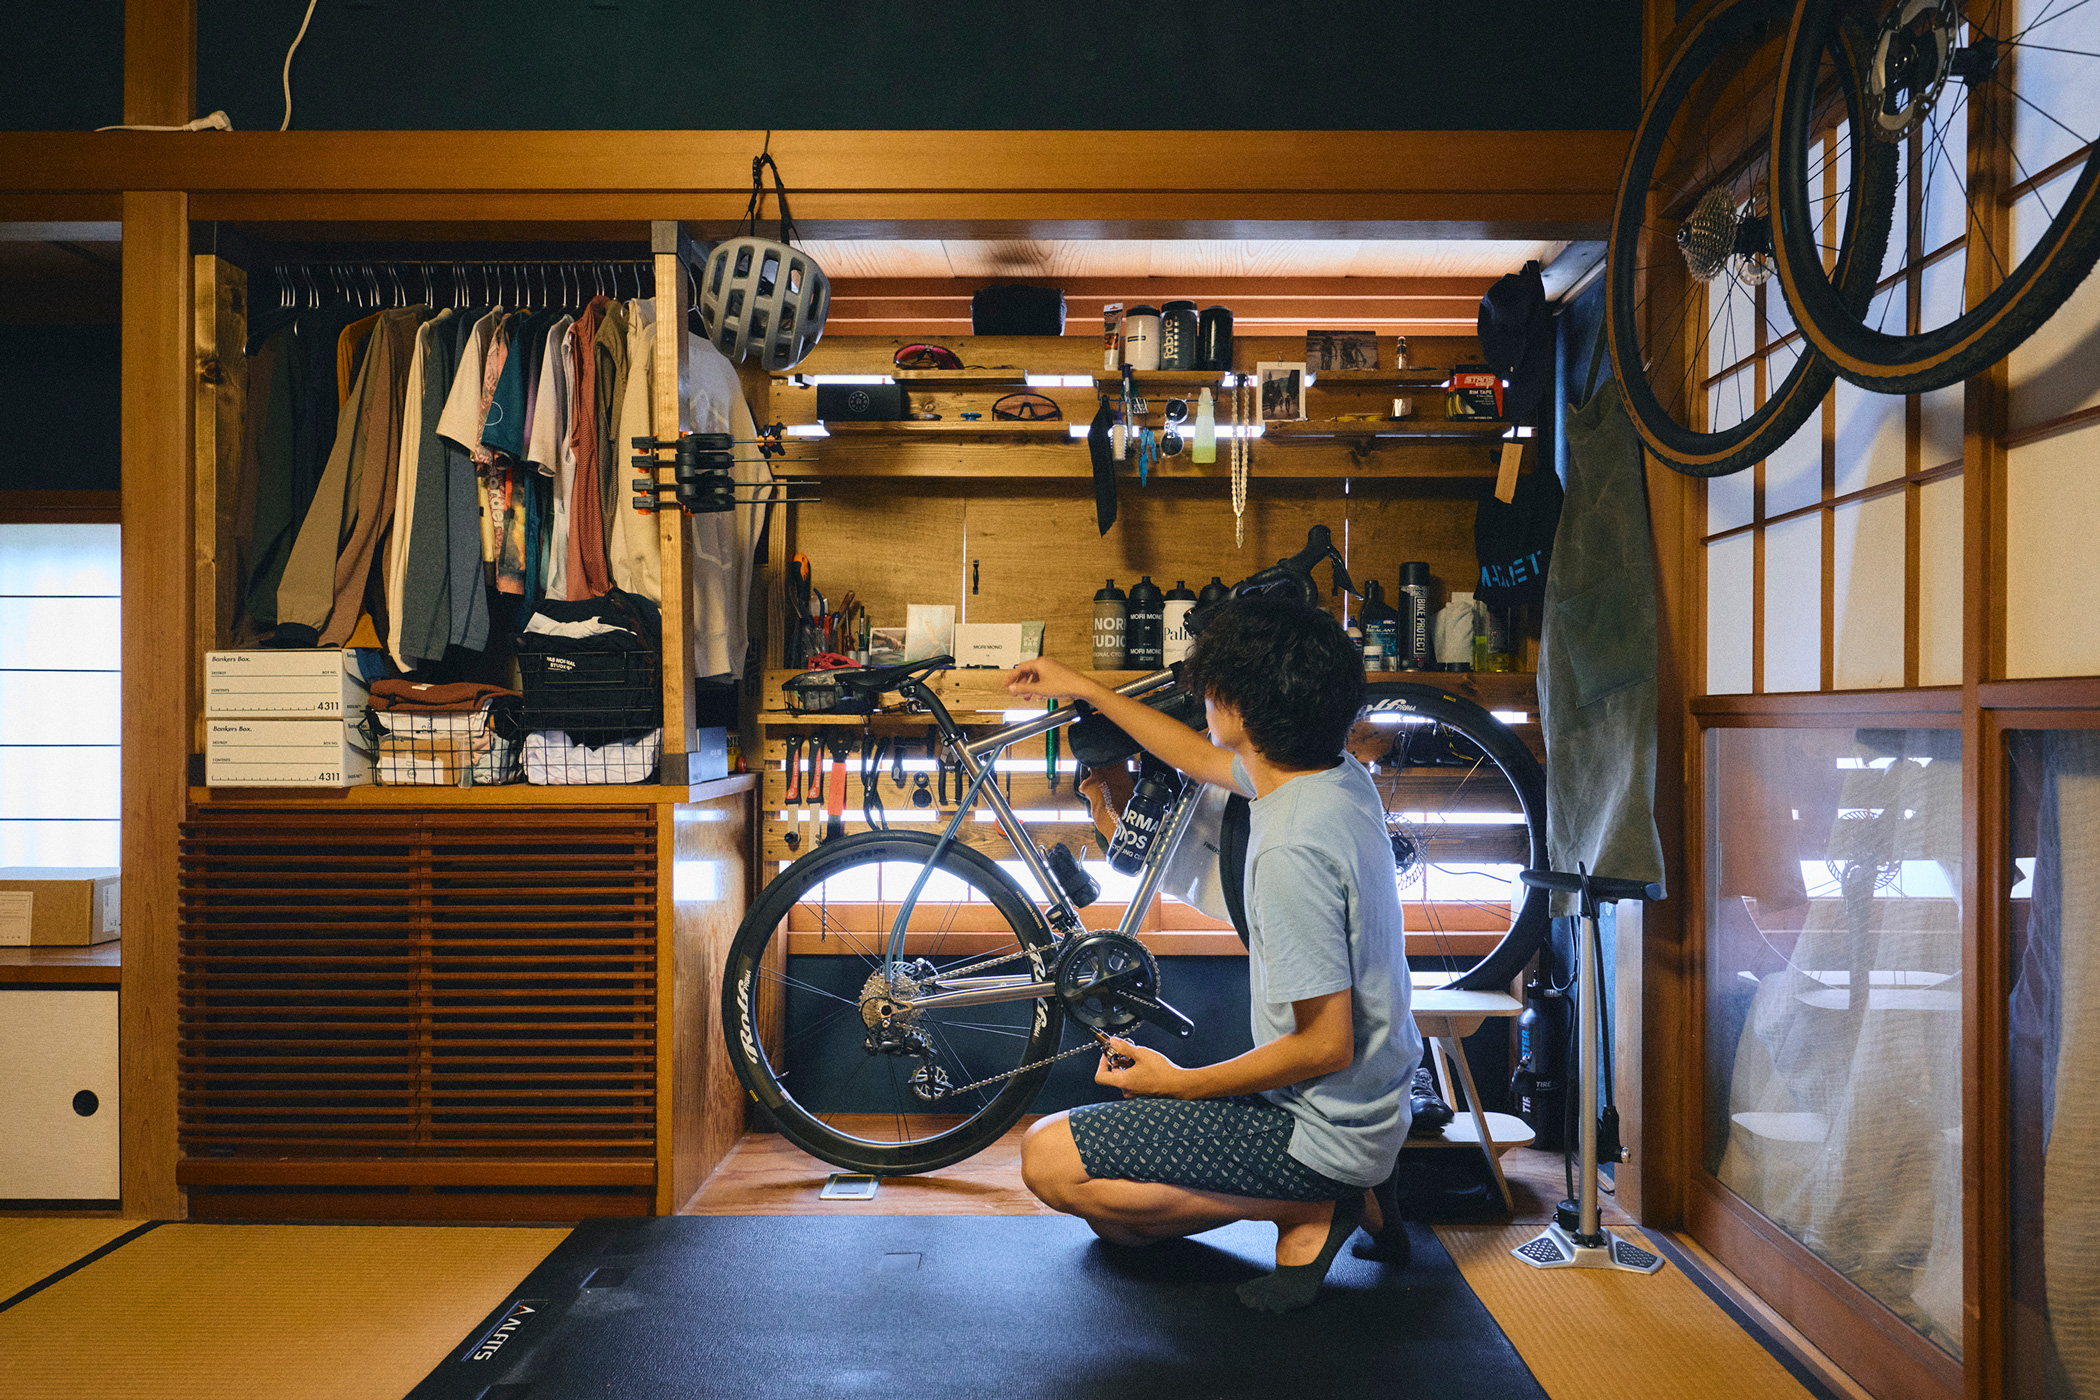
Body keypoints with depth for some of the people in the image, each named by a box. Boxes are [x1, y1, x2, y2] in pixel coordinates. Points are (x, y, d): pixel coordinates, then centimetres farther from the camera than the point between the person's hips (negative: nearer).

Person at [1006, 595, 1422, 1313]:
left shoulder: (1292, 849, -30)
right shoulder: (1337, 773, 0)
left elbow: (1325, 1044, -26)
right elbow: (1202, 757, 20)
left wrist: (1178, 1082, -14)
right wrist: (1085, 689, 25)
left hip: (1321, 1127, -9)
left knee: (1050, 1159, -8)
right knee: (1114, 1219, 18)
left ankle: (1309, 1210, -5)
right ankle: (1344, 1193, 12)